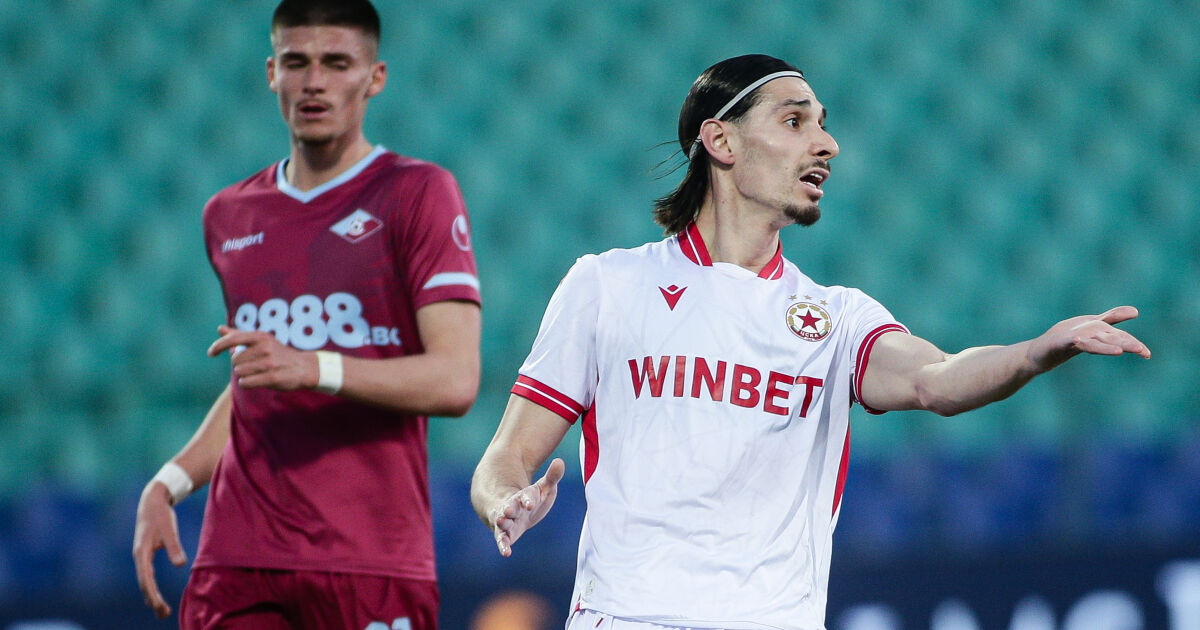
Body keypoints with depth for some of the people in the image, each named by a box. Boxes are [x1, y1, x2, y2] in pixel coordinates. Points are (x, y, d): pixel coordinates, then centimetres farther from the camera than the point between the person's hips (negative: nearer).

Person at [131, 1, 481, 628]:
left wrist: (317, 369, -22)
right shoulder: (228, 216, 17)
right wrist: (168, 483, 14)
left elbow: (455, 381, -10)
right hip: (236, 563, 4)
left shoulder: (418, 194, 0)